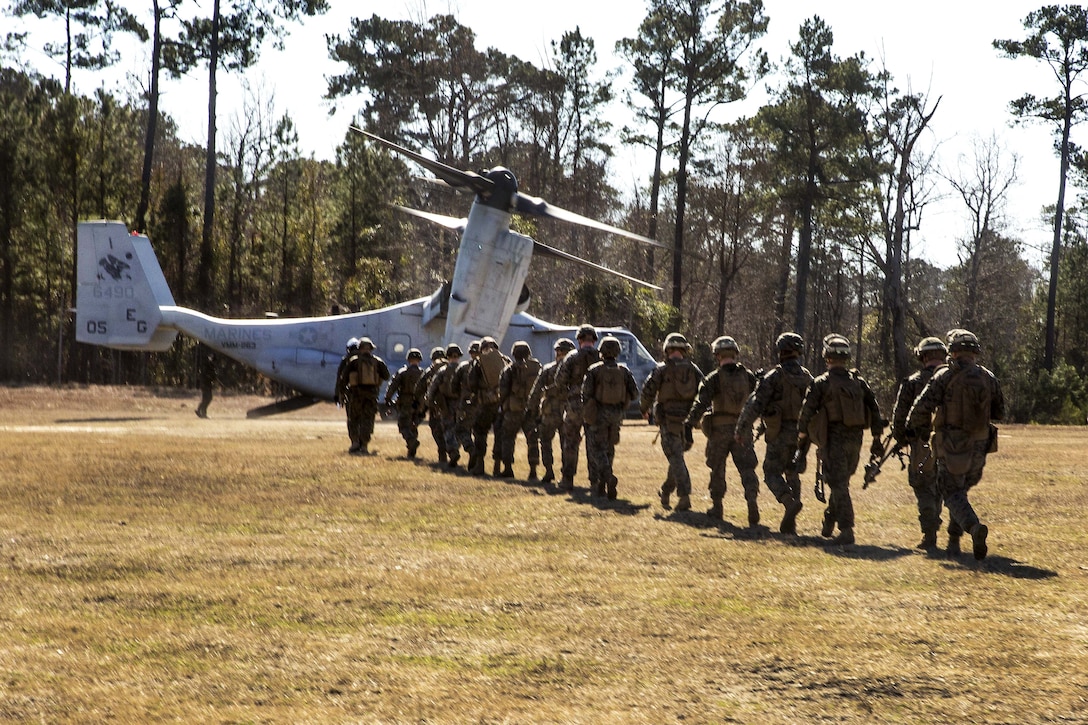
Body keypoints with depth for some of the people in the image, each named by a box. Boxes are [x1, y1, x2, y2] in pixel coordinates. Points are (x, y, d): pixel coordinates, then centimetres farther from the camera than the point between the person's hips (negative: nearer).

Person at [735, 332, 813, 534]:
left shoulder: (775, 376, -11)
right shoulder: (807, 378, 6)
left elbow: (755, 404, -16)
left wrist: (741, 430, -10)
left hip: (780, 432, -5)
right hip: (801, 433, 5)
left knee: (772, 472, 2)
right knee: (792, 473, 14)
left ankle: (790, 502, -25)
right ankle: (789, 523, 11)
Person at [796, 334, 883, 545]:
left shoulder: (821, 383, -6)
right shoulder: (859, 382, 8)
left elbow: (807, 412, -6)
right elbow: (874, 410, 8)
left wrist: (801, 439, 4)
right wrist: (877, 439, 14)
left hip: (833, 440, -5)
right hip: (855, 440, 5)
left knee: (839, 485, -6)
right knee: (840, 482, 19)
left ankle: (846, 530, -14)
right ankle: (829, 524, 30)